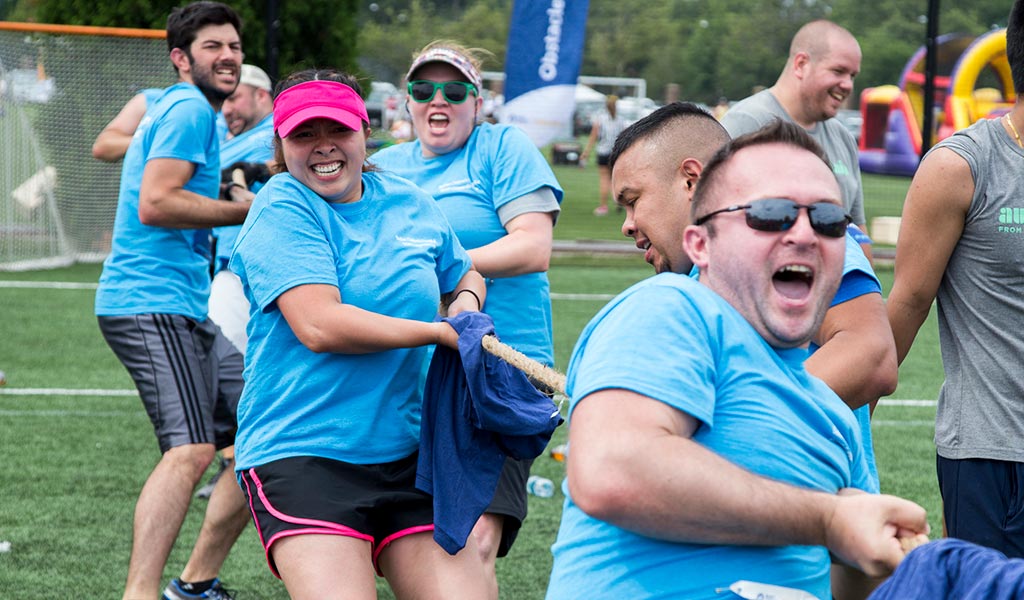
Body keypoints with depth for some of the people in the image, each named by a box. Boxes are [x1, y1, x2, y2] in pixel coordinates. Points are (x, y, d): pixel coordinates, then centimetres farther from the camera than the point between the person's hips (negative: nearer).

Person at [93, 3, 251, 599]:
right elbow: (155, 203, -20)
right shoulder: (189, 109, -9)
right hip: (152, 302, -11)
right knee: (192, 449, -25)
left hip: (189, 309, 11)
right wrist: (250, 209, -14)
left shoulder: (187, 111, 23)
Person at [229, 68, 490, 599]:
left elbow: (465, 275, 30)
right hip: (299, 454, -6)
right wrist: (441, 332, -13)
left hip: (408, 451, 6)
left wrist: (467, 300, 5)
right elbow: (318, 325, -19)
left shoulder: (410, 204, 11)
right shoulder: (282, 209, -7)